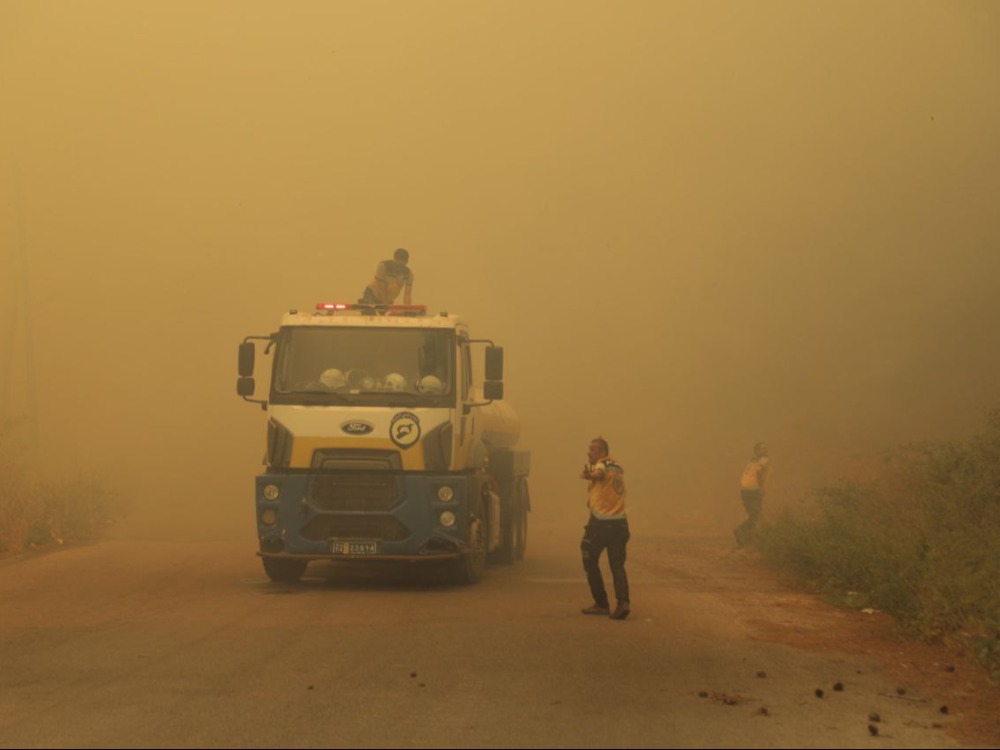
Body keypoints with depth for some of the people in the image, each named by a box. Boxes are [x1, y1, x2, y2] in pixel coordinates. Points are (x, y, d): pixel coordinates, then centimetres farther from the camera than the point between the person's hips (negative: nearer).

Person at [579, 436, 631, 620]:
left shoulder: (602, 465, -8)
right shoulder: (618, 467, 15)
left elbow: (598, 474, -30)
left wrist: (589, 475, -45)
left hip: (599, 522, -6)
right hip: (619, 523, 6)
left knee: (590, 562, 10)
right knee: (617, 564, 2)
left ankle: (601, 603, 10)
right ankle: (623, 601, -19)